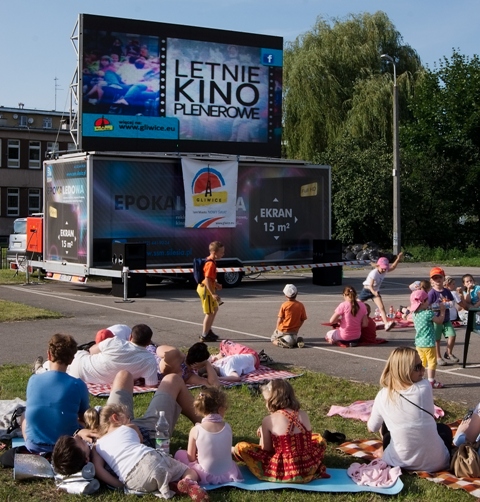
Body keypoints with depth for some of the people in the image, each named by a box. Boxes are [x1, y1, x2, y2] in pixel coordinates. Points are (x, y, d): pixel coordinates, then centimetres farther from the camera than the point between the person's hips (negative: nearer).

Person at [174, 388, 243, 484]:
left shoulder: (195, 430, -14)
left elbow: (191, 458, -5)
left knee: (179, 454, 18)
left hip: (206, 476, -1)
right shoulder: (227, 428, -7)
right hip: (228, 474, 1)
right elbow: (227, 451, 6)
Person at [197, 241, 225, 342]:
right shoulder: (211, 264, -23)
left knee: (215, 309, 21)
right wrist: (213, 294, -30)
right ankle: (204, 336, 6)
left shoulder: (209, 261, 9)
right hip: (206, 289, -11)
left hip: (207, 289, 11)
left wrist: (216, 284, 29)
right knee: (210, 313, -2)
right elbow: (207, 280, -28)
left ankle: (208, 331, 32)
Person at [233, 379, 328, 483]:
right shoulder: (303, 414, 4)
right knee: (319, 439, 37)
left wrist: (262, 434, 19)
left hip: (284, 472, -4)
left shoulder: (268, 420, -7)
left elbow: (266, 449, -3)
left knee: (241, 447, 7)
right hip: (310, 468, 4)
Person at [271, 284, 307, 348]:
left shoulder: (284, 305, -16)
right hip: (294, 331, 3)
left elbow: (280, 318, -12)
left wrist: (277, 328, 5)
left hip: (283, 330, -3)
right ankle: (298, 340, -5)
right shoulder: (301, 305, -7)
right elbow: (303, 319, -2)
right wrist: (297, 328, 13)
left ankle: (281, 342, -13)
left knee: (273, 339, 21)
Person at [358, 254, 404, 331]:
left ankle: (386, 324, -22)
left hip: (375, 291, 5)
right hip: (367, 290, -5)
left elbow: (392, 267, 7)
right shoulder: (374, 273, -29)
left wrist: (398, 259, -5)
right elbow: (370, 286, -33)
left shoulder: (384, 271, -8)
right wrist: (374, 292, -53)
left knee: (382, 307, -13)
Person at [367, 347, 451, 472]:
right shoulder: (425, 387, -13)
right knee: (444, 429, 30)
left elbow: (372, 428, 8)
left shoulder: (383, 396, -9)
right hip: (435, 462, 0)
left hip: (398, 462, 0)